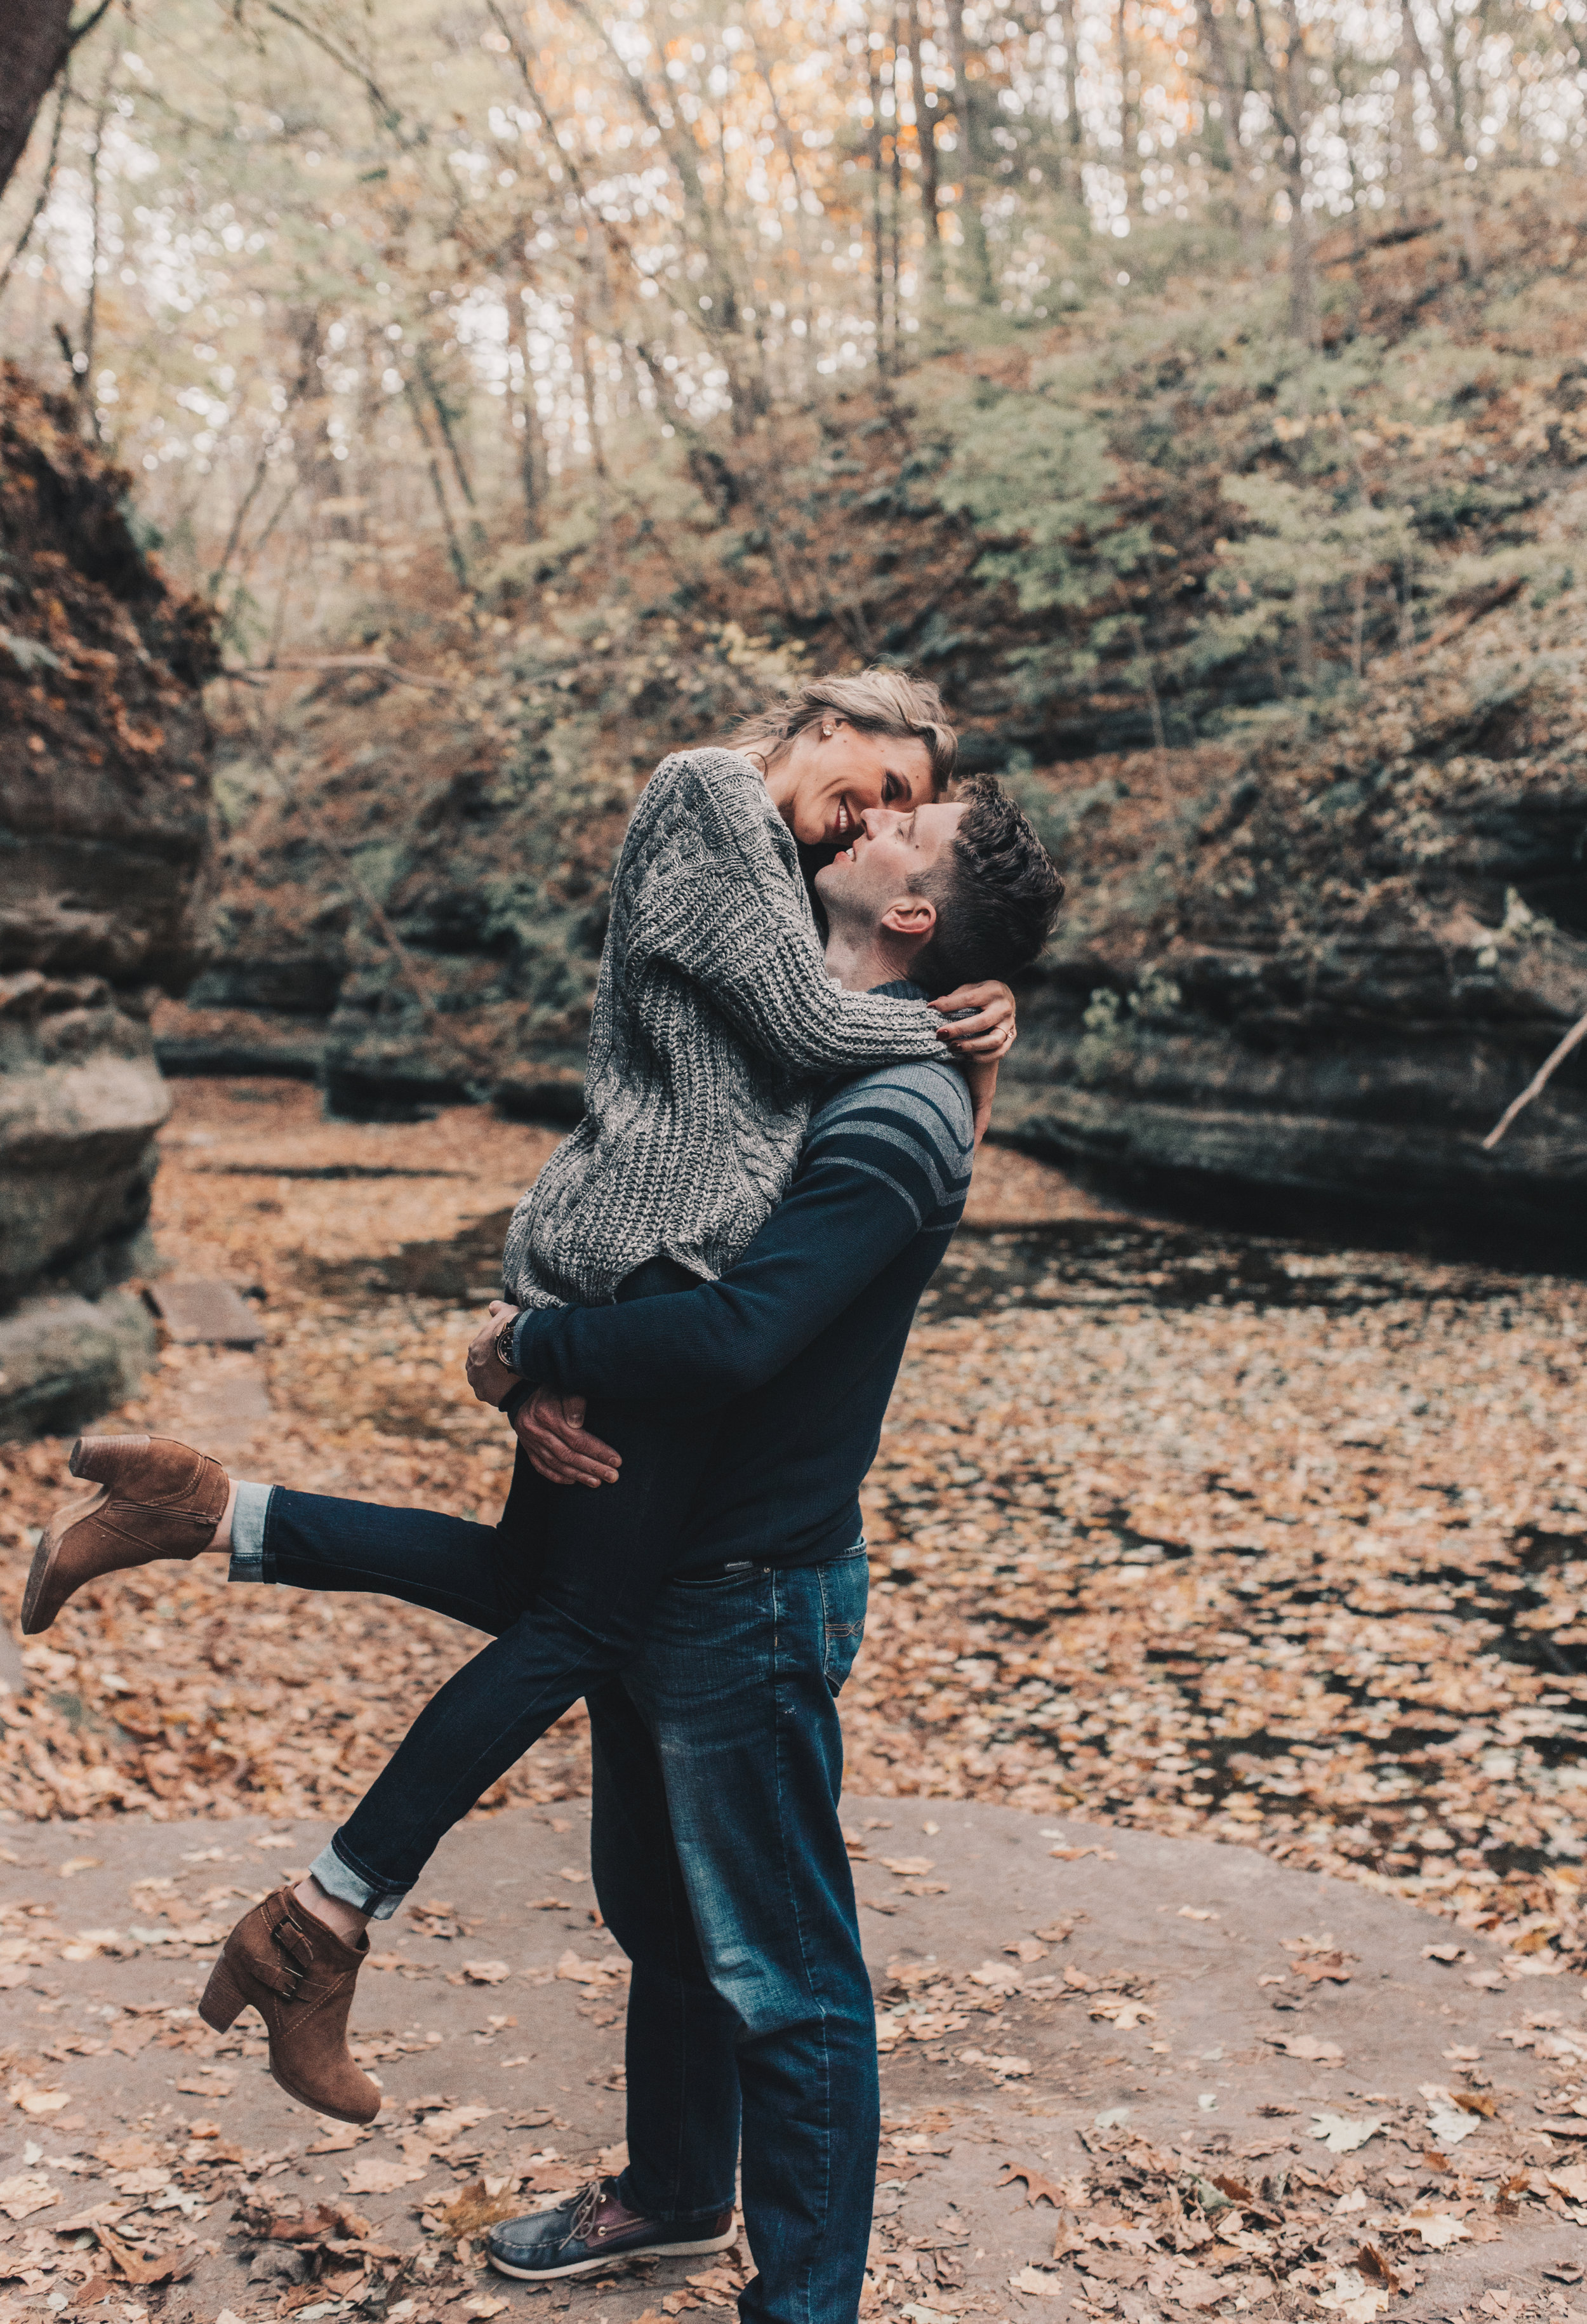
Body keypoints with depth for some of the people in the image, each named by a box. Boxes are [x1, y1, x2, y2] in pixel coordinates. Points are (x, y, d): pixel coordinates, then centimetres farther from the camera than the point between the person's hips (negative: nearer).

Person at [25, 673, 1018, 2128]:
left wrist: (948, 1038, 4)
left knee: (541, 1589, 15)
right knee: (580, 1626, -5)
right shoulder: (715, 794, -5)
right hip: (648, 1257, -10)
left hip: (613, 1261, 10)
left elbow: (794, 1049, 20)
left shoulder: (770, 862, 25)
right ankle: (322, 1928, 2)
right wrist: (954, 1024, 4)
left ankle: (201, 1507, 12)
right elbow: (807, 1026, -12)